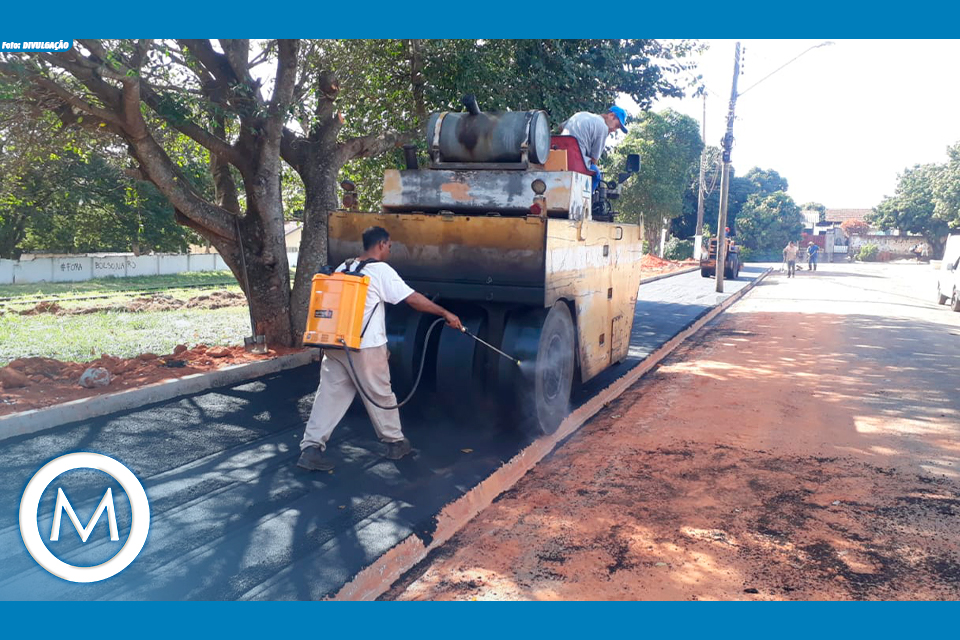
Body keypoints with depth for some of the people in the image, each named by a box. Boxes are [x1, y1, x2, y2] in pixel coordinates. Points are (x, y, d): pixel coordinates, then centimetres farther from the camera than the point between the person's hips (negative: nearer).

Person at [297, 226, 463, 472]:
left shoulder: (343, 268, 15)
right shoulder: (381, 270, -6)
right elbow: (413, 298, -8)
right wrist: (446, 314, -1)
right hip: (364, 346, -6)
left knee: (330, 394, 7)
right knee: (380, 394, 9)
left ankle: (311, 447, 1)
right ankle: (395, 442, 24)